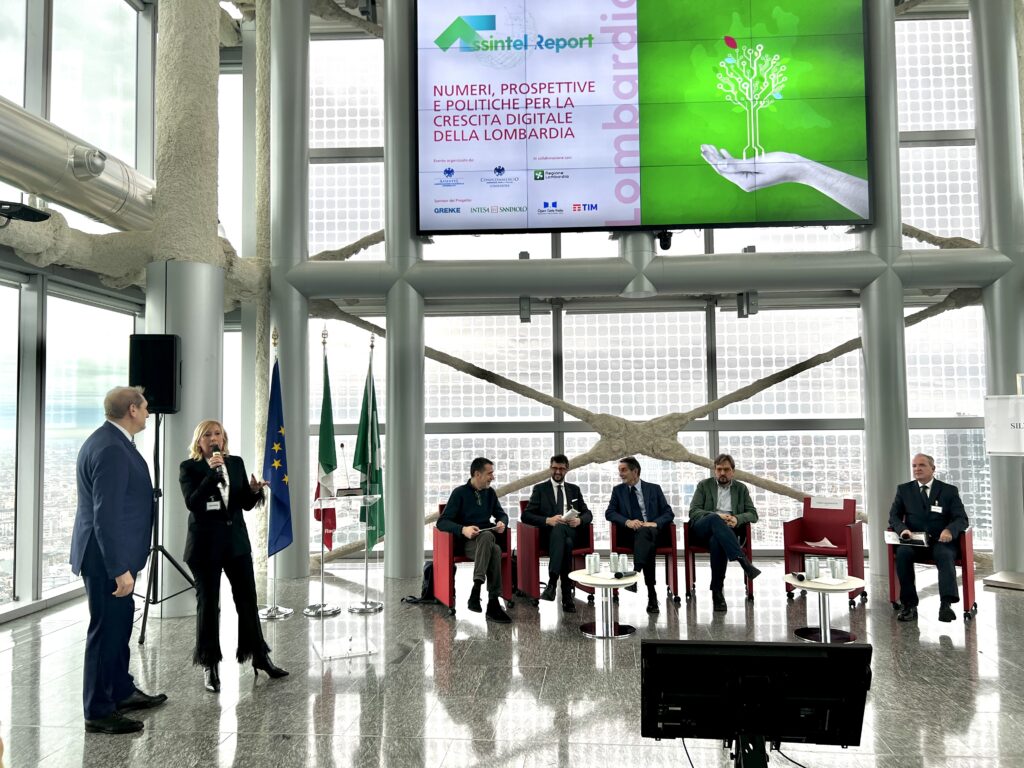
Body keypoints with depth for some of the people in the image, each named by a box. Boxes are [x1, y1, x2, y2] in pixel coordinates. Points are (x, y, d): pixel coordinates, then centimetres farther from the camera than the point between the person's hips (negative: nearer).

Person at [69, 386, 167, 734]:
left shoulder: (111, 441, 10)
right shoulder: (111, 449, -23)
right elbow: (106, 516, -27)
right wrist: (120, 569, -26)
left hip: (114, 555, 11)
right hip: (108, 559, -11)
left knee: (119, 624, 21)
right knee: (107, 629, 1)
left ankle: (122, 692, 37)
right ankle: (98, 712, 14)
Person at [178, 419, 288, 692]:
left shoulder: (236, 463, 6)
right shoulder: (189, 467, -4)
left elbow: (246, 504, 7)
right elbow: (192, 503, -18)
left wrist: (254, 490, -14)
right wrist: (212, 473, -24)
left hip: (236, 540, 4)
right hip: (205, 544, -4)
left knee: (247, 599, 8)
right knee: (208, 604, 5)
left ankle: (260, 656, 21)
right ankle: (210, 666, 16)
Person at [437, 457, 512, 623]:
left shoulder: (489, 492, 15)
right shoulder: (460, 493, -1)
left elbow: (501, 514, 26)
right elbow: (442, 522, -7)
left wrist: (502, 522, 0)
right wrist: (463, 529, -25)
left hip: (487, 538, 4)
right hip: (467, 541, -4)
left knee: (495, 550, -35)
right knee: (491, 543, -38)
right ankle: (493, 603, -40)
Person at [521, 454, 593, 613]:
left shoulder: (574, 489, 23)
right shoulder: (540, 489, 13)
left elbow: (588, 513, 16)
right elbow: (526, 515, 2)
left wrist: (579, 520, -9)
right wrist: (548, 520, -15)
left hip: (572, 532, 2)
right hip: (550, 533, -2)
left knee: (562, 533, -37)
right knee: (562, 535, -39)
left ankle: (552, 583, -42)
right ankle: (567, 595, -41)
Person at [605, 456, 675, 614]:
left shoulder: (654, 489, 13)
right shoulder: (618, 490, 15)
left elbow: (669, 513, 6)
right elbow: (609, 513, 2)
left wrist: (655, 523, -15)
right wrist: (627, 521, -17)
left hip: (652, 532, 0)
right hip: (629, 534, 0)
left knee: (645, 531, -38)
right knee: (647, 545, -35)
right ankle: (652, 595, -39)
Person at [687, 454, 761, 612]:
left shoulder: (741, 488, 20)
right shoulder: (704, 485, 15)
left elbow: (753, 514, 11)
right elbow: (693, 512, 3)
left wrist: (737, 519, -11)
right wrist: (716, 516, -14)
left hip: (726, 532, 0)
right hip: (701, 530, 0)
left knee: (716, 541, -39)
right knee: (714, 519, -38)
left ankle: (717, 592, -35)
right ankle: (743, 560, -48)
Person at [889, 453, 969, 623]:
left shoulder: (949, 490, 9)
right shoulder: (904, 490, 13)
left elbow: (962, 519, 2)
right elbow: (894, 516, 9)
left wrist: (950, 530, -22)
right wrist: (902, 529, -15)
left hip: (941, 540, -1)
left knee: (945, 555, -35)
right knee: (902, 553, -32)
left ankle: (946, 604, -44)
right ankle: (909, 605, -28)